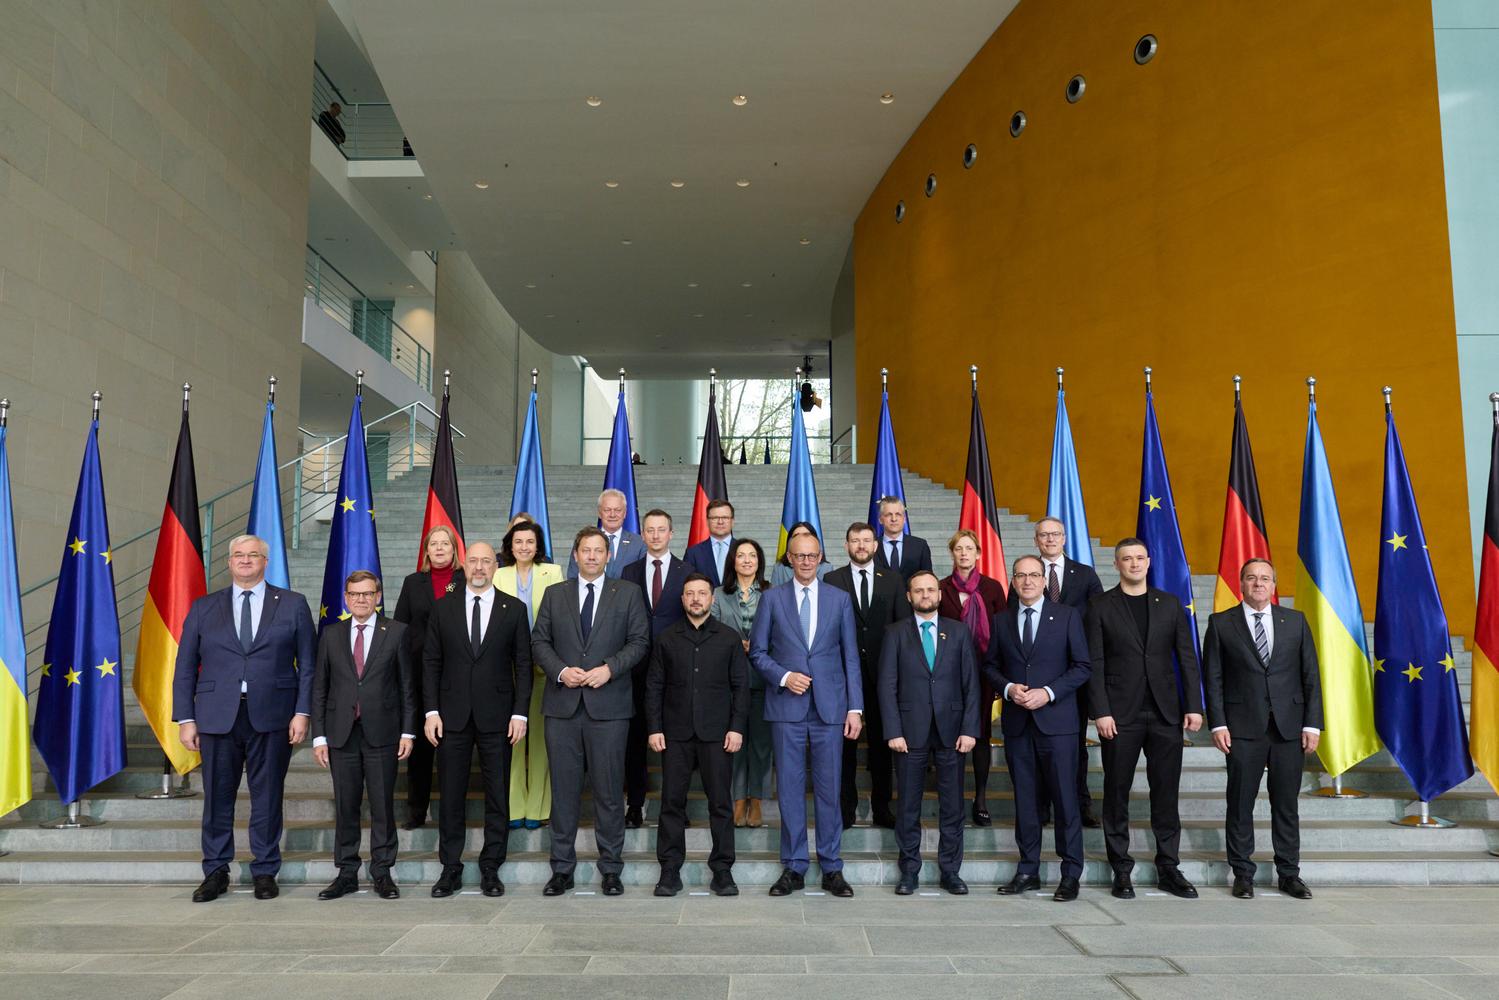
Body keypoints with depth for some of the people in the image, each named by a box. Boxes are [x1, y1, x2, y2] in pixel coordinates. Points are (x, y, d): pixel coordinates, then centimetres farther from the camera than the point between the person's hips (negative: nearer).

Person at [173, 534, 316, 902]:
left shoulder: (293, 604, 6)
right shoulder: (204, 608, 10)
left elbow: (307, 663, 3)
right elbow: (185, 668, 9)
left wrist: (302, 712, -5)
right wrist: (185, 718, 1)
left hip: (271, 717, -1)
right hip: (218, 716, 1)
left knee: (267, 797, 5)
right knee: (217, 797, 7)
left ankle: (265, 872, 18)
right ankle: (216, 872, 22)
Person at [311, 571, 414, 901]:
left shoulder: (396, 632, 3)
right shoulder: (331, 635, 9)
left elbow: (407, 685, 3)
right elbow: (320, 688, 9)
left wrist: (408, 732, -2)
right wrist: (319, 735, 2)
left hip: (381, 733, -2)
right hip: (341, 734, 2)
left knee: (383, 805, 3)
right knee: (345, 806, 7)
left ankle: (382, 873, 14)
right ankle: (347, 873, 18)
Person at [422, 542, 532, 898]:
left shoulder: (513, 609, 4)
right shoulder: (443, 608, 7)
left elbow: (523, 664, 2)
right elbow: (432, 663, 6)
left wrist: (520, 713, -5)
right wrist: (431, 711, -2)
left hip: (496, 717, -1)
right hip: (453, 716, 1)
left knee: (497, 795, 4)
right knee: (450, 795, 6)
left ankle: (491, 869, 16)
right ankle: (451, 869, 18)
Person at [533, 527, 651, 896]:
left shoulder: (628, 593, 7)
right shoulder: (555, 594, 12)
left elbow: (639, 641, 1)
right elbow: (539, 640, 8)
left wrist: (609, 669, -12)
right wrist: (560, 671, -9)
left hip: (608, 704, -1)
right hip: (562, 703, 2)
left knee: (610, 789, 3)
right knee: (563, 788, 6)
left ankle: (611, 869, 14)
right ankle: (562, 869, 16)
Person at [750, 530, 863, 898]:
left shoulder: (840, 599, 7)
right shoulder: (772, 598, 5)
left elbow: (851, 656, 6)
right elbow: (757, 652, 6)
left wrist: (856, 708, 0)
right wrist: (784, 676, -10)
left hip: (830, 706, 0)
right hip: (787, 706, 0)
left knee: (829, 789, 4)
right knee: (790, 789, 4)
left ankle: (831, 869, 15)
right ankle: (793, 867, 15)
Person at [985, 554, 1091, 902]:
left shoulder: (1066, 617, 1)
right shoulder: (1001, 620, 10)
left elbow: (1082, 666, -1)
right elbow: (990, 665, 13)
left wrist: (1048, 692, -12)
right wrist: (1008, 688, -7)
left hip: (1056, 719, -3)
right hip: (1016, 721, 3)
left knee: (1065, 798, -1)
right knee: (1024, 799, 9)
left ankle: (1071, 873, 10)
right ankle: (1028, 870, 18)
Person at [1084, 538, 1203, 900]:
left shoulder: (1169, 603, 9)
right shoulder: (1100, 607, 1)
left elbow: (1187, 657, 8)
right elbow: (1094, 664, -3)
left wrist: (1194, 706, 0)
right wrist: (1101, 712, -10)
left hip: (1165, 713, 2)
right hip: (1120, 714, -2)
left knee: (1166, 792, 7)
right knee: (1117, 793, 4)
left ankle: (1168, 868, 18)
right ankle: (1121, 870, 13)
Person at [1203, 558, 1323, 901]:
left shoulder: (1295, 621, 9)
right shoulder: (1221, 623, 4)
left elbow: (1311, 675, 7)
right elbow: (1213, 677, 1)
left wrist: (1313, 723, 0)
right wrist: (1217, 724, -6)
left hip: (1289, 727, 2)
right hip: (1243, 728, -2)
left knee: (1286, 803, 8)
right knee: (1240, 803, 3)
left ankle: (1289, 874, 19)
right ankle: (1243, 874, 13)